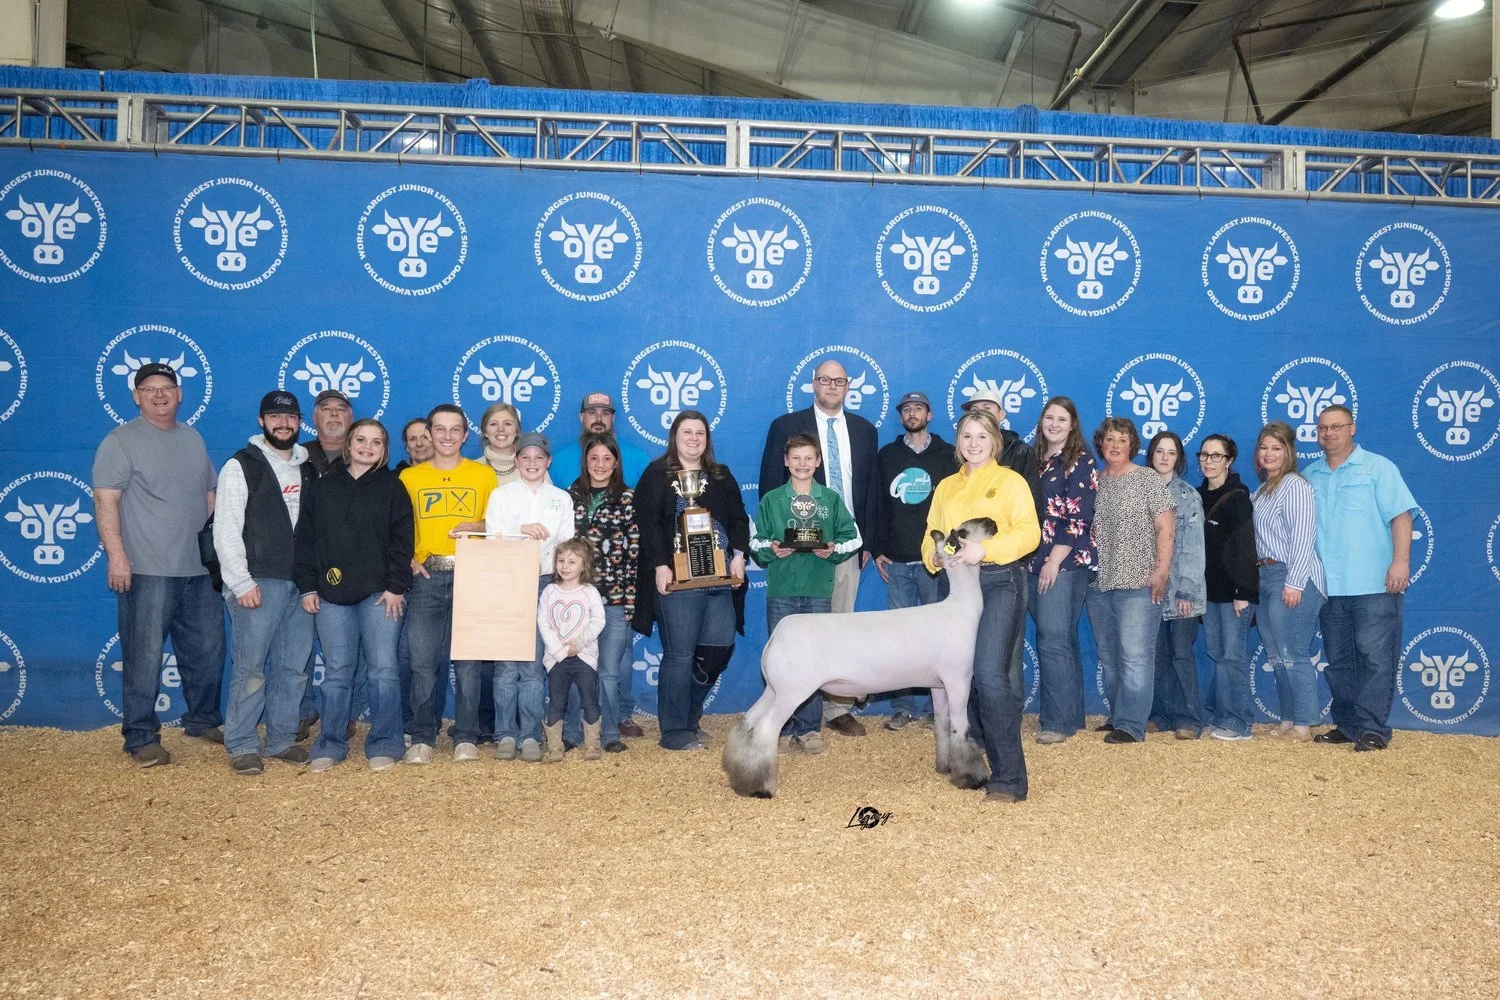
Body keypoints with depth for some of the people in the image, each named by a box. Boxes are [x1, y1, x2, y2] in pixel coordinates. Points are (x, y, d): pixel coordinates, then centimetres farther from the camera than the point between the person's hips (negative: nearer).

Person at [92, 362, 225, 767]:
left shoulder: (193, 439, 15)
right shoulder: (121, 441, -4)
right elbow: (105, 501, -10)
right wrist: (117, 556, -18)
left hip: (199, 569, 6)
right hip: (147, 571, -6)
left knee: (207, 650, 13)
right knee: (145, 657, -3)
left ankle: (203, 721, 28)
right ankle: (141, 738, 7)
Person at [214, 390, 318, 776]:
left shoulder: (310, 469, 15)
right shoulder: (241, 466, -1)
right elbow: (226, 529, -7)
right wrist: (241, 582, -14)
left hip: (302, 584, 5)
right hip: (259, 583, -5)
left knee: (293, 667, 8)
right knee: (250, 668, -3)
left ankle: (282, 739, 19)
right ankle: (242, 746, 7)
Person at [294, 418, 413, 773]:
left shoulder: (393, 487, 5)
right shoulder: (322, 488, 12)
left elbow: (402, 541, -1)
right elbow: (305, 540, 10)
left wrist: (396, 587, -8)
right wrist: (307, 586, 3)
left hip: (380, 594, -2)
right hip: (332, 595, 2)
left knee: (383, 669, -3)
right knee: (336, 672, 5)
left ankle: (384, 745, 6)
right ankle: (330, 745, 14)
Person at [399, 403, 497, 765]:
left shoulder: (484, 474, 9)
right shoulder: (410, 477, 11)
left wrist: (477, 526, -9)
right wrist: (407, 559, -4)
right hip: (426, 577, 1)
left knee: (467, 660, 0)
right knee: (422, 660, -2)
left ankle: (466, 737, 10)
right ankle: (422, 738, 7)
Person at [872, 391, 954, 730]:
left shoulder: (948, 456, 5)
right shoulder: (886, 456, 11)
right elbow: (876, 505, 11)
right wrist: (877, 549, 5)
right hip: (897, 562, 2)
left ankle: (936, 705, 9)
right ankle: (903, 706, 10)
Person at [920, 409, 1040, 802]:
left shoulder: (1011, 481, 2)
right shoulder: (946, 487, 17)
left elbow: (1029, 533, -10)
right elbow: (931, 534, 17)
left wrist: (985, 549, -23)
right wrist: (937, 553, -6)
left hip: (999, 582, -6)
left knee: (990, 673, -18)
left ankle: (1009, 778, -14)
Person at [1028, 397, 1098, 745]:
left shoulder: (1080, 461, -4)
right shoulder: (1035, 460, 16)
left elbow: (1078, 517, -12)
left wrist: (1054, 562, -15)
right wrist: (1032, 560, 11)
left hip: (1065, 563, -6)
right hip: (1035, 561, 7)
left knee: (1054, 640, -10)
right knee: (1062, 640, 11)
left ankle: (1060, 720, -4)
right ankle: (1070, 714, 17)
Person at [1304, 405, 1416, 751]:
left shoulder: (1377, 467, 1)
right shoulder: (1310, 476, 13)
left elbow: (1400, 515, -6)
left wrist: (1401, 561, -16)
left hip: (1374, 585, -5)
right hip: (1329, 587, 5)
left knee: (1375, 657, -5)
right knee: (1338, 661, 10)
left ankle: (1373, 729, -1)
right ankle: (1346, 725, 19)